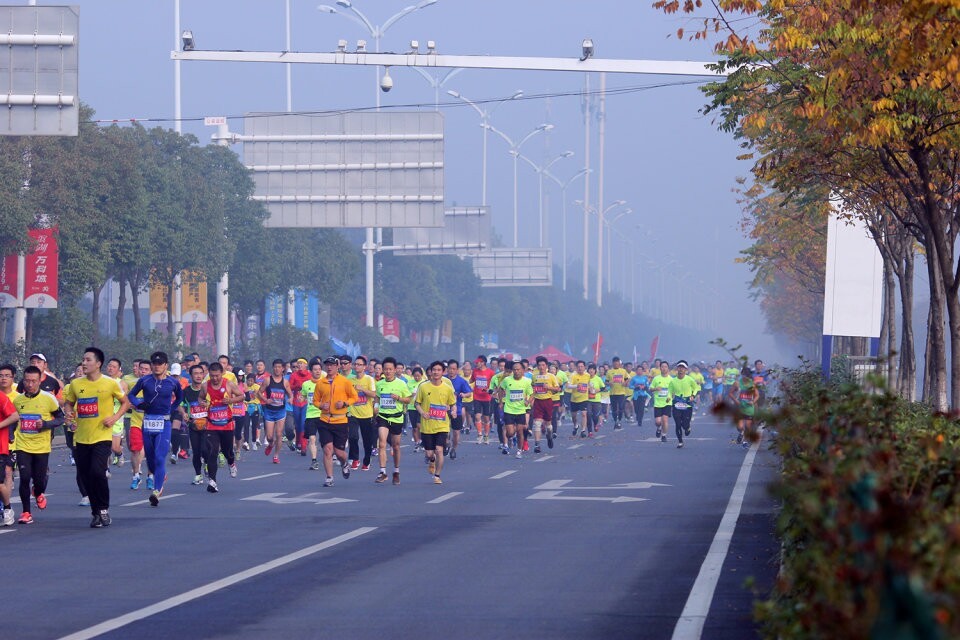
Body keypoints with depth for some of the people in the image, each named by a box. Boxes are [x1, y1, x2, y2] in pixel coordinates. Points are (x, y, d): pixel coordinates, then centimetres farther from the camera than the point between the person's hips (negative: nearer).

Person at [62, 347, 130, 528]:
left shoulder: (110, 384, -4)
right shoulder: (76, 384, 5)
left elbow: (126, 402, 6)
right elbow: (68, 403, 18)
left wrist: (115, 417, -9)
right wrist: (68, 411, -4)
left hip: (102, 437, -5)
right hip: (81, 437, 5)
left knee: (97, 471, -19)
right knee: (85, 475, 5)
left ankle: (103, 510, -2)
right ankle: (97, 513, 19)